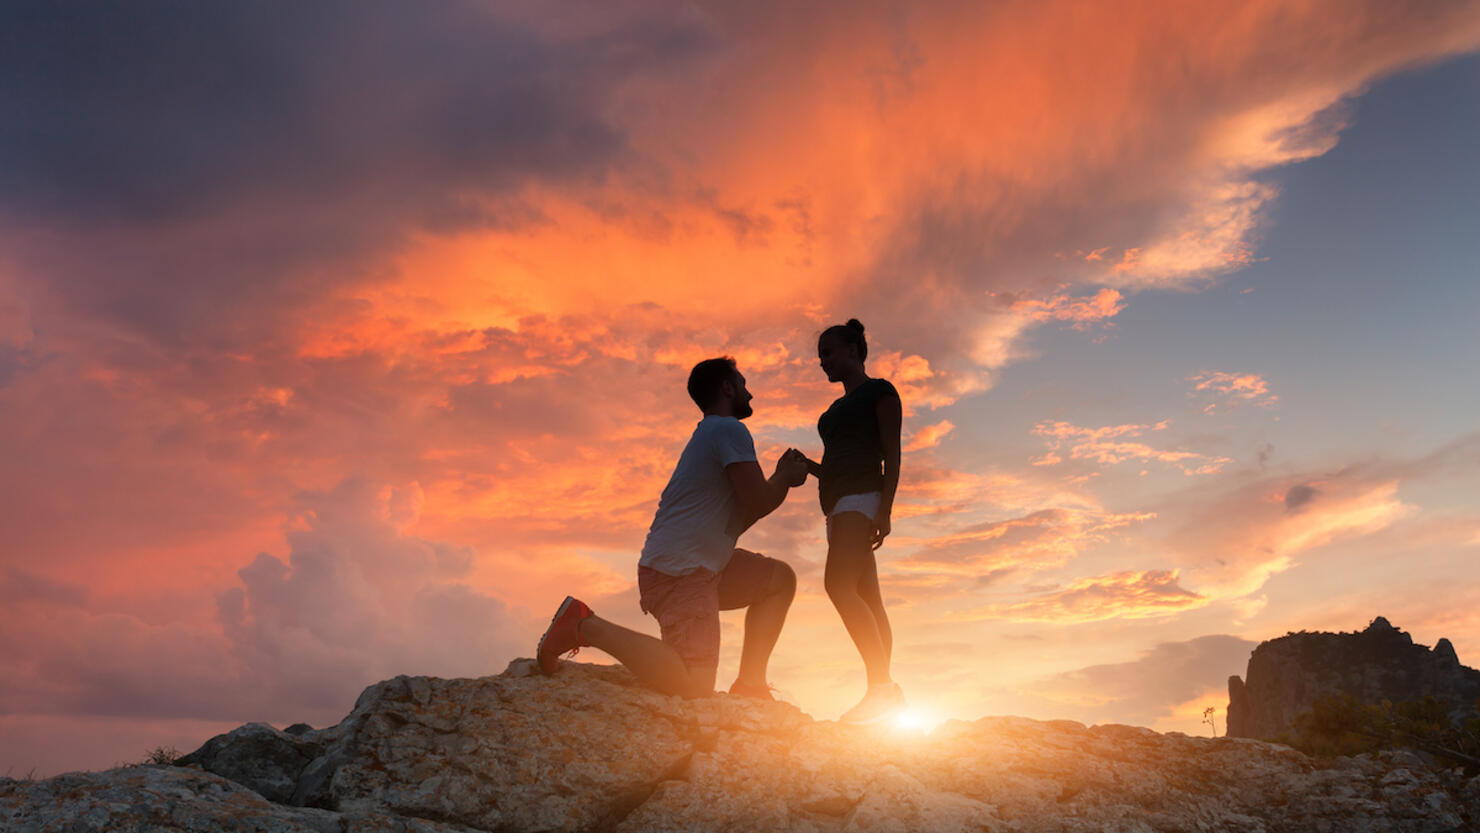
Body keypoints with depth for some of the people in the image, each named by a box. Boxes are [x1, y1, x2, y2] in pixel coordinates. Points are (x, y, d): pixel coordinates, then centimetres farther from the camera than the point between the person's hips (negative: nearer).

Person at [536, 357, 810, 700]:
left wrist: (782, 476, 22)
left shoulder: (710, 433, 23)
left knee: (781, 580, 16)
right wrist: (785, 477, 7)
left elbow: (738, 518, 27)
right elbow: (758, 504, -13)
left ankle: (749, 684, 11)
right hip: (679, 571, -11)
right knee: (694, 688, -19)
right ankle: (585, 626, -11)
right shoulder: (728, 429, -8)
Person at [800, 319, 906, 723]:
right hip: (839, 505, 9)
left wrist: (884, 511, -17)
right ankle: (884, 691, 0)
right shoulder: (838, 409, 27)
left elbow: (891, 455, -7)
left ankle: (882, 685, -28)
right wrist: (807, 466, 9)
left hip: (862, 497, -9)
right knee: (868, 603, 2)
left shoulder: (879, 390, 3)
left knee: (839, 585, -25)